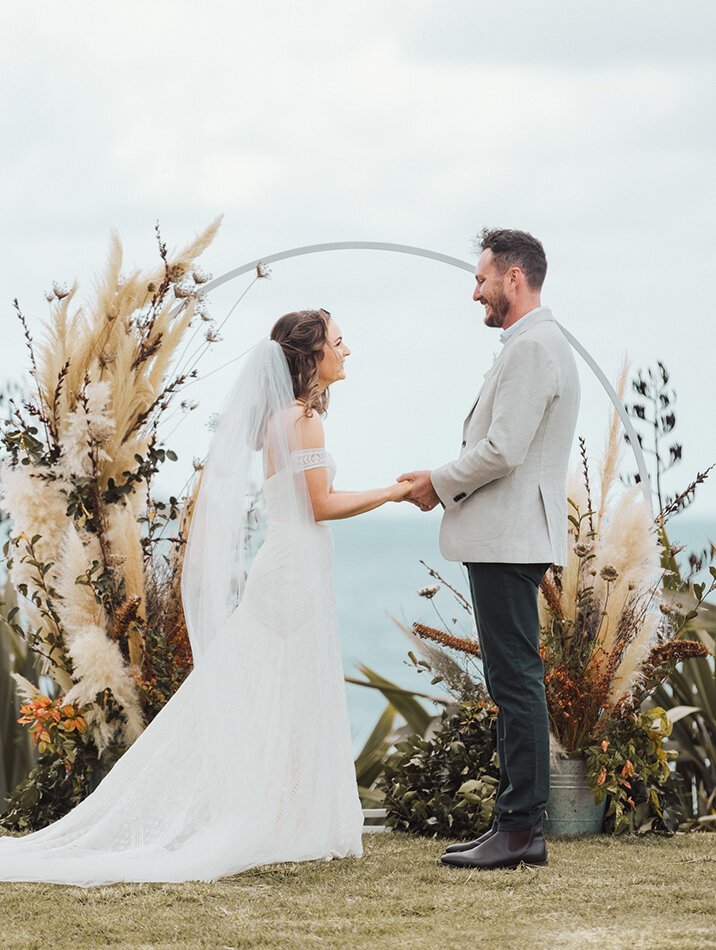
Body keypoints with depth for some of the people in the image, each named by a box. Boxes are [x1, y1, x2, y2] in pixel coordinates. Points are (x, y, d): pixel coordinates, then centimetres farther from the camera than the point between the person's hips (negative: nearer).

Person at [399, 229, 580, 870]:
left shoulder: (531, 348, -15)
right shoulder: (541, 345, 20)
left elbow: (504, 450, -22)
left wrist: (441, 482, -7)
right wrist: (448, 482, 12)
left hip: (508, 540, -11)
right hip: (507, 537, 11)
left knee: (516, 680, -9)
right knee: (512, 681, 12)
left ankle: (521, 829, -7)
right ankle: (519, 825, 16)